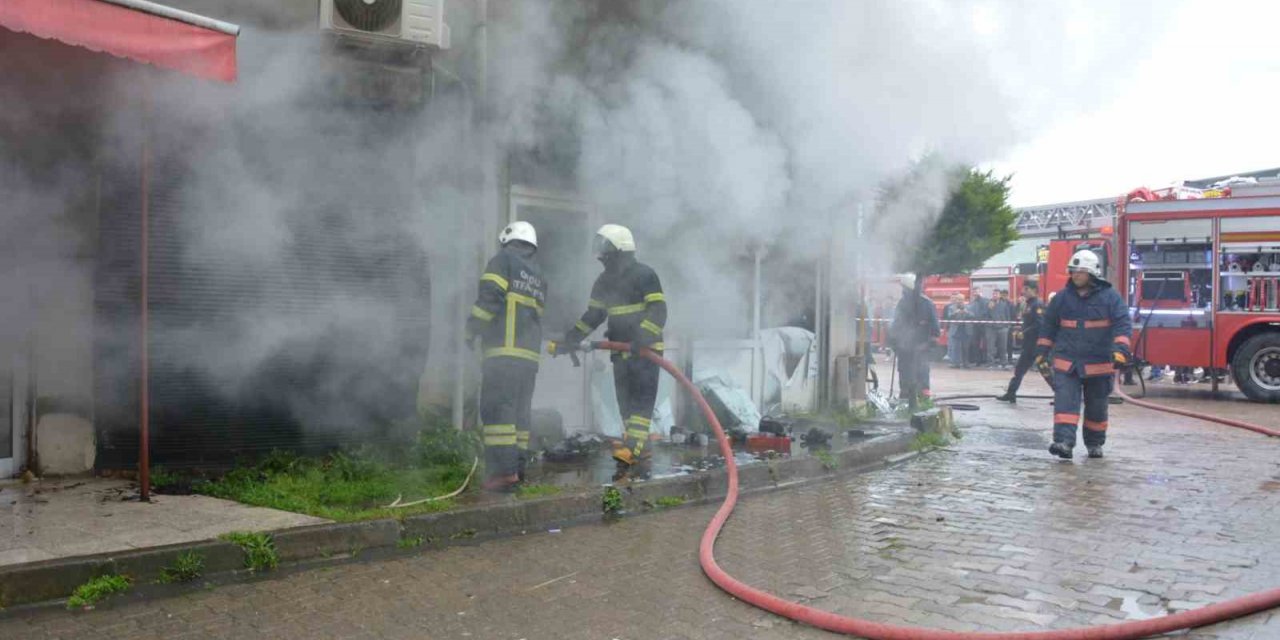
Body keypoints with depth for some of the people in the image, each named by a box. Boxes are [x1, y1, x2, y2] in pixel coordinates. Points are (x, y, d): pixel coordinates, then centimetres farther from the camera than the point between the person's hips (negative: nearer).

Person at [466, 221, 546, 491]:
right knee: (520, 412, 11)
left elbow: (489, 297, -10)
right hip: (530, 355, 8)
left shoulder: (503, 260, 2)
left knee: (497, 409, -10)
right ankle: (517, 468, 12)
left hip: (504, 351, -8)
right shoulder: (538, 275, 24)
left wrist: (472, 330, -1)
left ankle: (503, 471, -16)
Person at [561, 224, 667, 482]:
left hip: (645, 351, -8)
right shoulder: (604, 282, 14)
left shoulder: (644, 275, -10)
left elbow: (658, 311, -17)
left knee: (640, 402, -13)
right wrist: (572, 337, 5)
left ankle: (630, 454, -21)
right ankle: (640, 459, 11)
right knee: (626, 405, 7)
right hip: (620, 353, 8)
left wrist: (642, 337, -32)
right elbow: (593, 315, 18)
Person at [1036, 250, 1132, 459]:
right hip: (1066, 362, 1)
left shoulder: (1110, 296, -4)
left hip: (1099, 363, -1)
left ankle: (1094, 444, 28)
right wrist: (1042, 351, 11)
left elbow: (1123, 324, -9)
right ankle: (1064, 442, -22)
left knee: (1096, 406, 12)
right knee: (1065, 401, -15)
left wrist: (1120, 349, -23)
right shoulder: (1062, 297, 4)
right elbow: (1048, 326, 13)